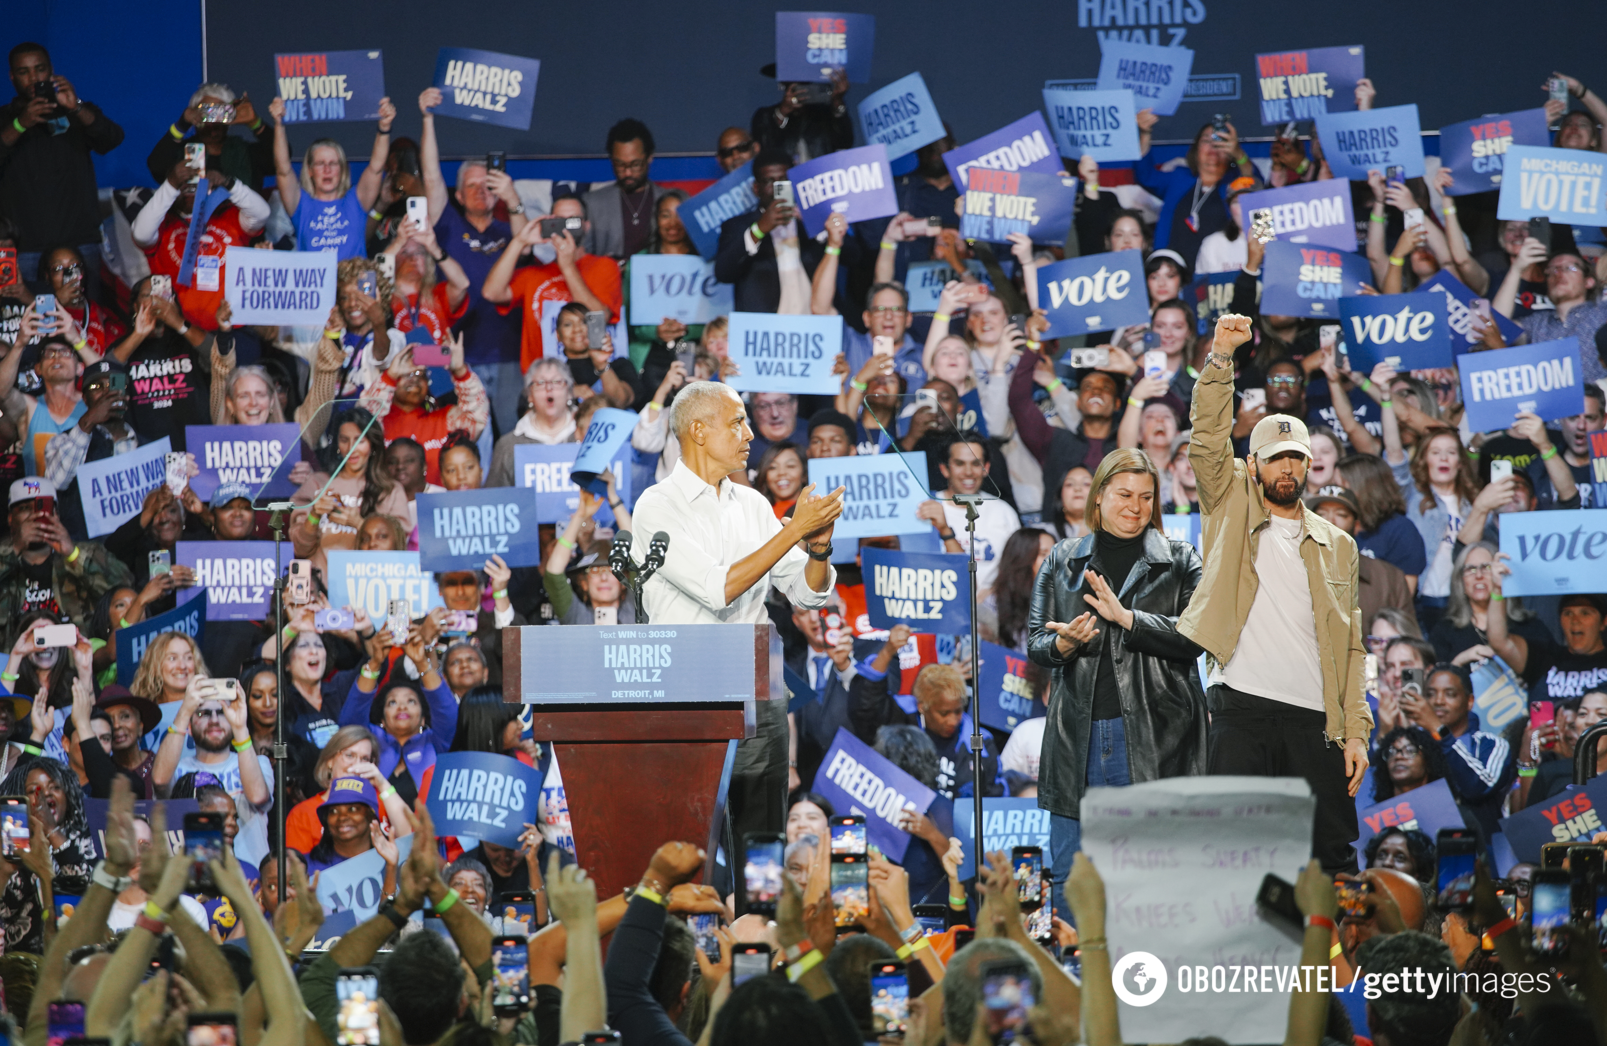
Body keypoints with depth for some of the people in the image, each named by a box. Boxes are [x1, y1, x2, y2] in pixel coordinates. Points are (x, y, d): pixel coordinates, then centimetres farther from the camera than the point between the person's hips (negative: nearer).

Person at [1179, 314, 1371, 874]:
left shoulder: (1336, 545, 17)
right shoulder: (1232, 508, 12)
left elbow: (1350, 646, 13)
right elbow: (1208, 441, -4)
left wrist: (1356, 730, 4)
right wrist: (1220, 357, -16)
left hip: (1314, 720, 2)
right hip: (1242, 711, -2)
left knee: (1335, 858, 1)